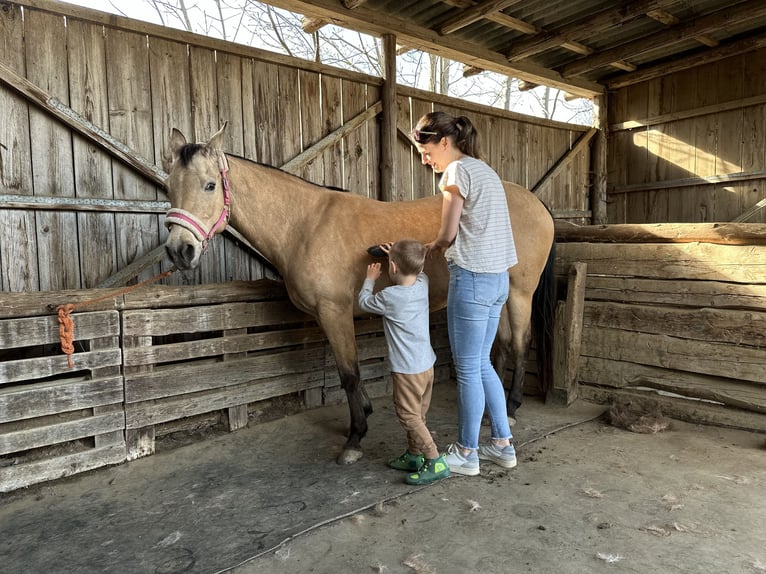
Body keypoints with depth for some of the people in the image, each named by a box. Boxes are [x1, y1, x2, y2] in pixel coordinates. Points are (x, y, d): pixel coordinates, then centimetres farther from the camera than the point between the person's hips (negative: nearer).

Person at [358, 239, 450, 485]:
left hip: (407, 370, -8)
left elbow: (364, 302, 1)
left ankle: (436, 463, 0)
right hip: (427, 364, 8)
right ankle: (414, 455, 31)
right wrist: (397, 254, 22)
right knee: (417, 414, 18)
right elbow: (415, 271, 25)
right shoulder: (423, 283, -1)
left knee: (409, 416, 1)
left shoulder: (389, 297, -20)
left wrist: (370, 279, 16)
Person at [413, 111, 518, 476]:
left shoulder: (457, 171, -10)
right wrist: (439, 248, 13)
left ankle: (466, 454, 17)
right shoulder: (484, 170, 18)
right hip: (497, 278, 10)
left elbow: (448, 234, -10)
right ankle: (502, 445, 27)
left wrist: (429, 251, 9)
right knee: (481, 363, 18)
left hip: (471, 280, -10)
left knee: (467, 370, 3)